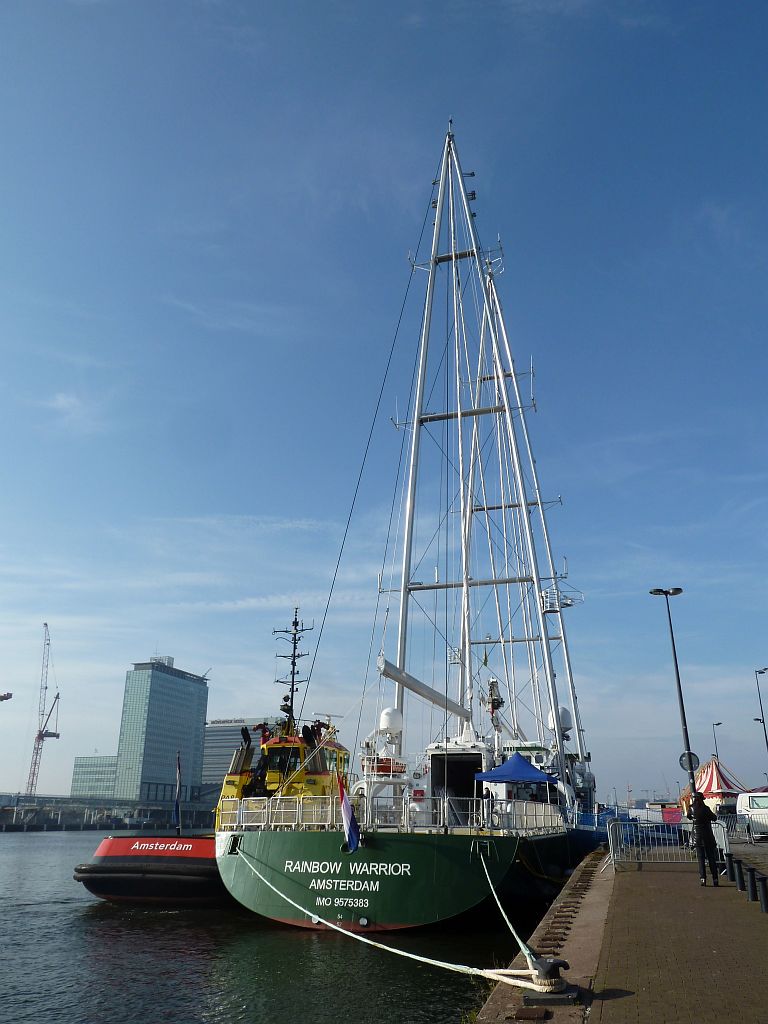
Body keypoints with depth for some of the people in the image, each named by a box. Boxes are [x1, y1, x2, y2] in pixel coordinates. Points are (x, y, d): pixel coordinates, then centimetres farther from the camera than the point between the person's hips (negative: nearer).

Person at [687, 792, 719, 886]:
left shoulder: (692, 809, -3)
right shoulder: (706, 809, -13)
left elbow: (689, 816, 15)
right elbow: (714, 818, -5)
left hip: (697, 836, 2)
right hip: (707, 836, -2)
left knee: (701, 858, 5)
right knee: (711, 858, 7)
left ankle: (703, 879, -3)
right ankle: (715, 879, 6)